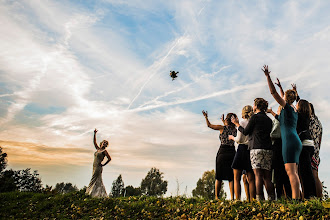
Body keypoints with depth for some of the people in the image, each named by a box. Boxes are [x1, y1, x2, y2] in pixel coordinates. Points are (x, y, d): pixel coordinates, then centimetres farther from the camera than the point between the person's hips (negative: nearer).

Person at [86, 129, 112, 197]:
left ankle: (91, 193, -4)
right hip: (95, 166, 7)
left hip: (98, 167, -7)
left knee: (94, 180, -8)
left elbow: (109, 158, -12)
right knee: (98, 181, 8)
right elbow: (94, 142, 19)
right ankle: (103, 194, 12)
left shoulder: (104, 151, -6)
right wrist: (95, 134, 15)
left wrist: (103, 164, -7)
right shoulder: (98, 149, 14)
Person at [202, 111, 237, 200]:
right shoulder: (235, 130, 5)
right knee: (231, 177, 8)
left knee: (219, 177, 7)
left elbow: (209, 125, 11)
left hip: (222, 152, -2)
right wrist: (224, 122, 37)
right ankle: (232, 197, 4)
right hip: (232, 153, 3)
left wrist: (206, 117, 24)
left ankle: (216, 197, 8)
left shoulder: (222, 128, -3)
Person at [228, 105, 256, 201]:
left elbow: (239, 139, -10)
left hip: (242, 149, -5)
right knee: (251, 179, 10)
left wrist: (232, 137, 8)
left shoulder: (242, 123, -6)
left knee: (237, 178, 2)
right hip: (252, 150, 5)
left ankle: (237, 199, -3)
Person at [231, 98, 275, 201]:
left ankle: (259, 198, -12)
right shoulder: (269, 119, 17)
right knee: (267, 176, 8)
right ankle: (272, 198, 7)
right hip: (268, 149, 7)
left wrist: (237, 123, 15)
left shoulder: (255, 117, -2)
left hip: (256, 148, -6)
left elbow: (245, 132, 0)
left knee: (258, 175, -9)